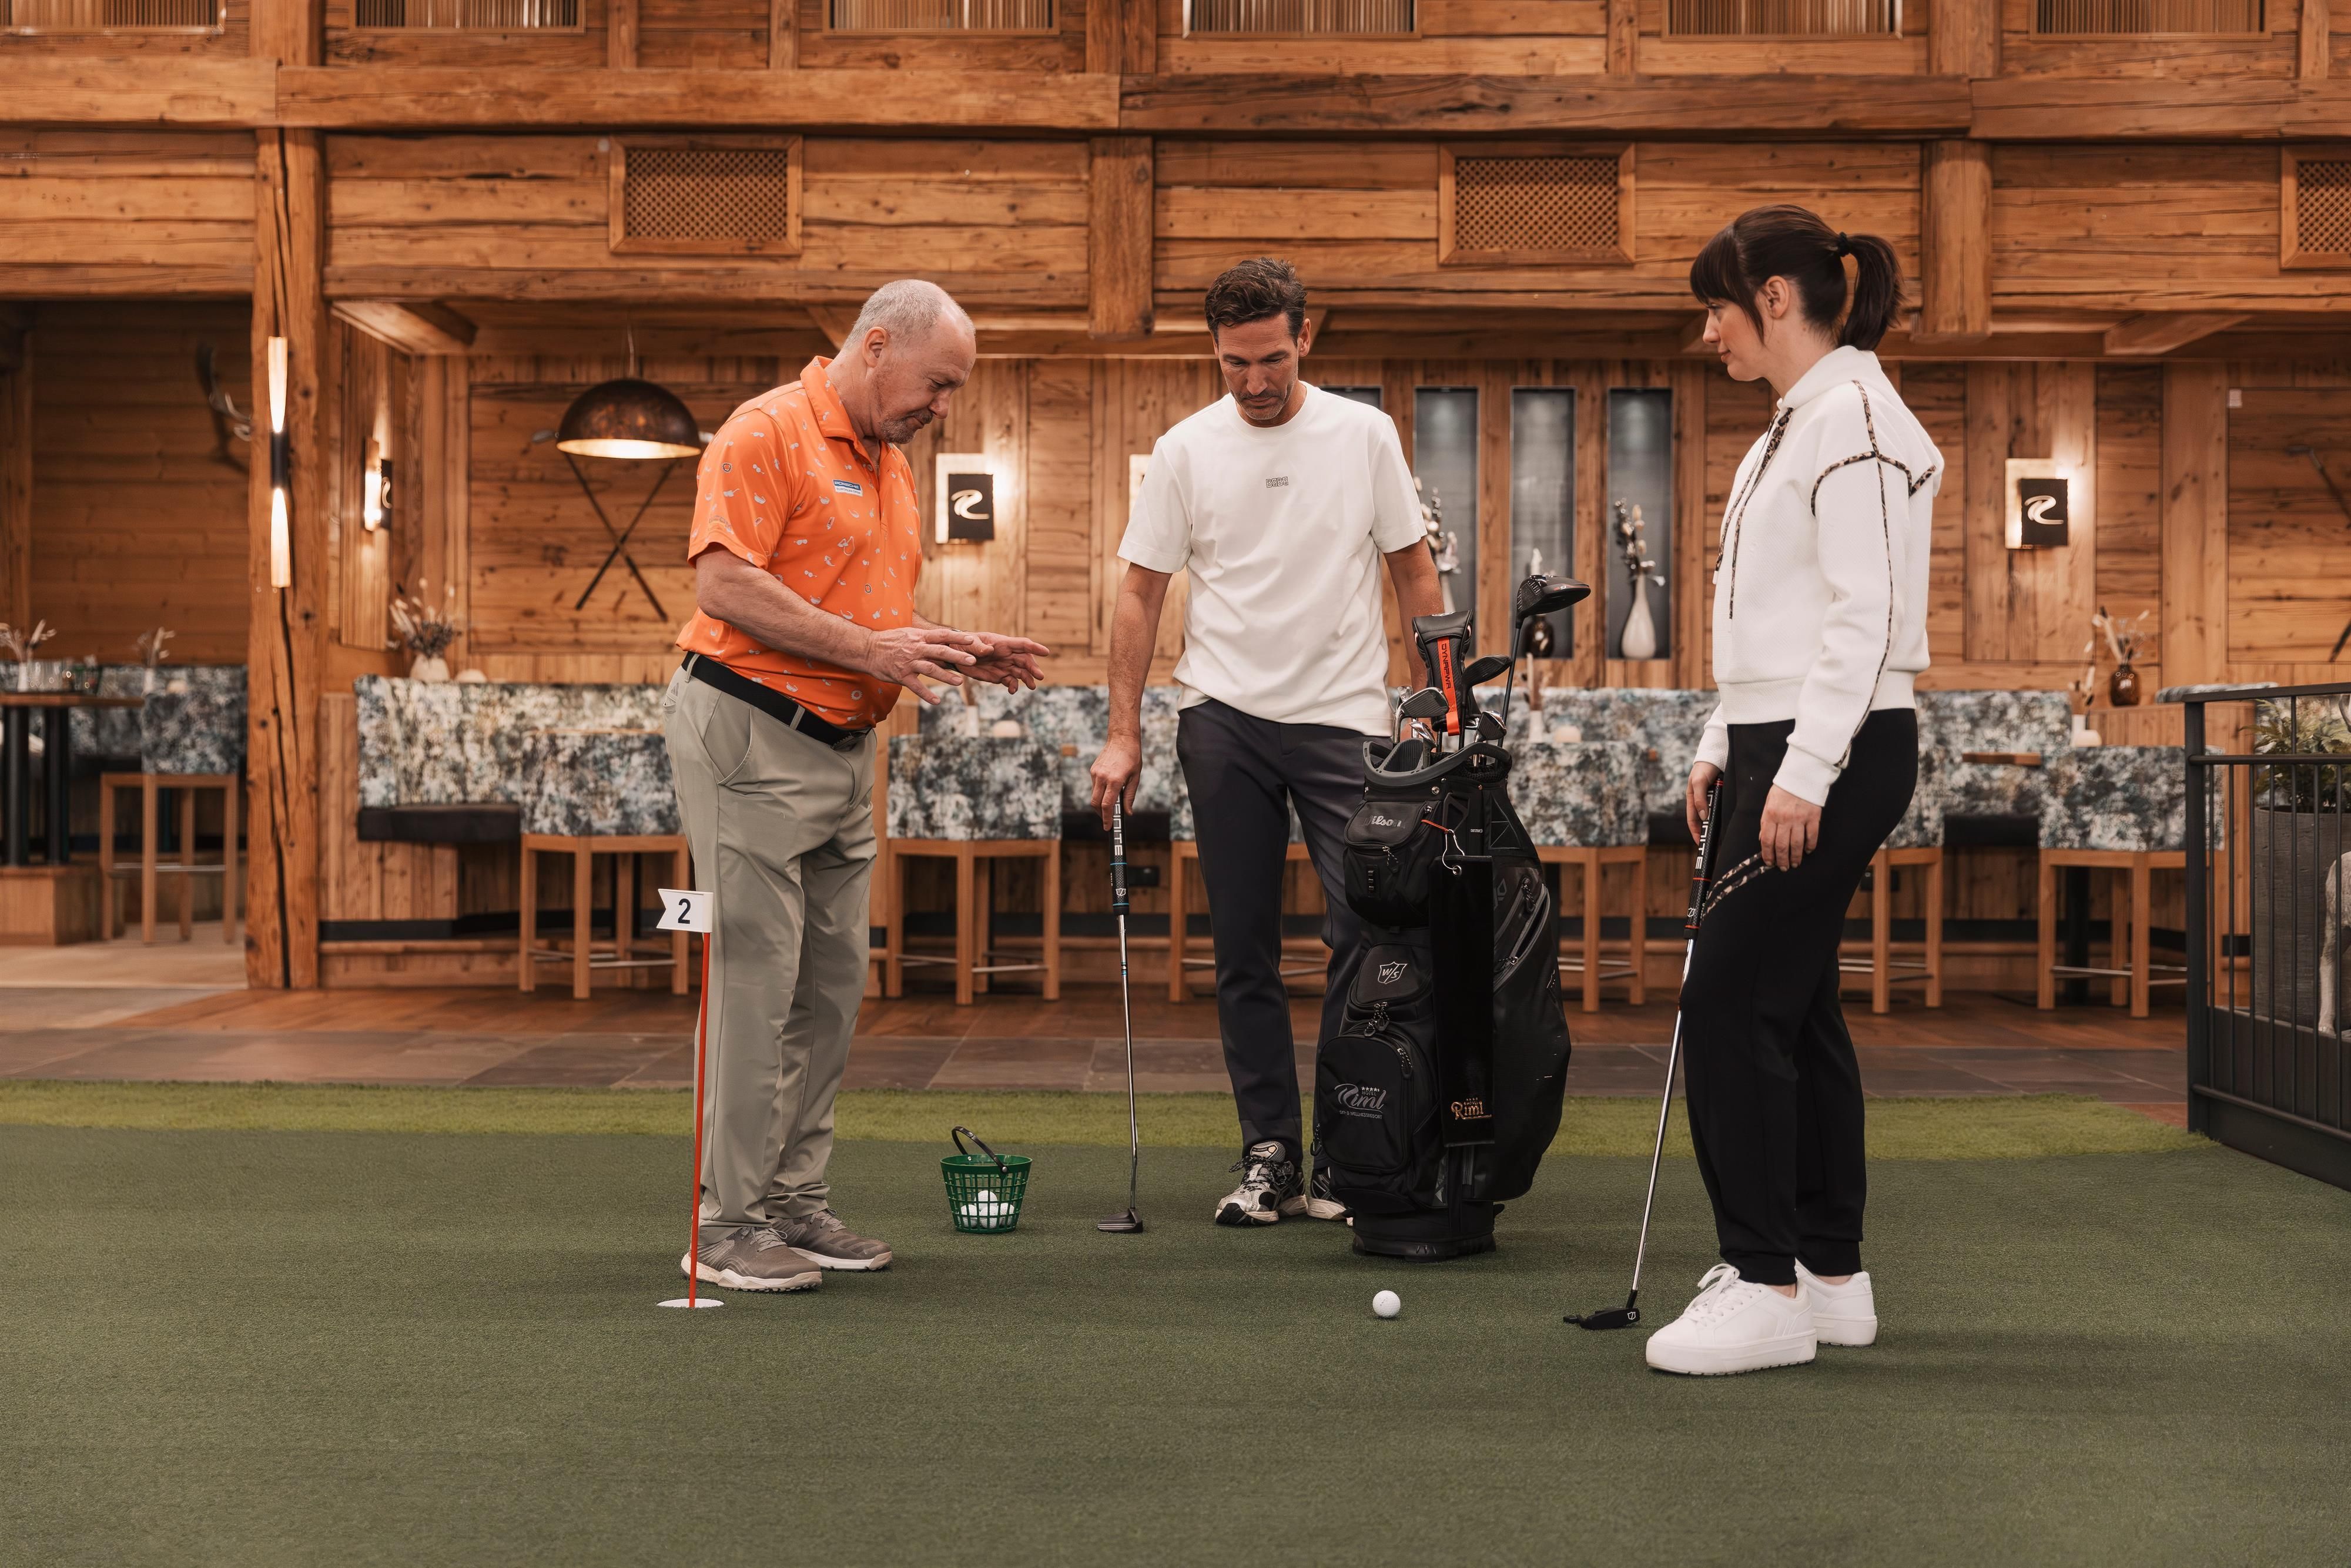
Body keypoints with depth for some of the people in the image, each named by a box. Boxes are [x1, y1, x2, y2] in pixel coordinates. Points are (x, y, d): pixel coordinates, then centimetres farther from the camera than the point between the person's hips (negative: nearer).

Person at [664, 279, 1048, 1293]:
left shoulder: (891, 469, 19)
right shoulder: (767, 433, -9)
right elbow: (725, 583, -19)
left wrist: (958, 655, 8)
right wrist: (870, 649, -21)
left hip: (844, 748, 9)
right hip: (751, 735, -9)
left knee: (831, 989, 10)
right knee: (756, 981, -7)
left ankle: (796, 1203, 18)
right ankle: (728, 1225, 0)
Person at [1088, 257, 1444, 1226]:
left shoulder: (1364, 435, 2)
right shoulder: (1186, 450, 2)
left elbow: (1412, 571, 8)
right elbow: (1141, 593, 4)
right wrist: (1123, 735, -1)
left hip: (1343, 715, -1)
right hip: (1225, 718, 1)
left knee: (1367, 928, -9)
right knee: (1244, 949, 4)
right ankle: (1270, 1154, 12)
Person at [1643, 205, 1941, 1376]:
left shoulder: (1854, 420, -14)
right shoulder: (1797, 424, 18)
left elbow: (1867, 616, -21)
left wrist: (1804, 775, -22)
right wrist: (1726, 747, 18)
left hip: (1837, 755, -10)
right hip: (1784, 749, 10)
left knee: (1733, 1001, -10)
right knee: (1793, 1006, 12)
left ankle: (1765, 1287, -5)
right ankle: (1829, 1273, 19)